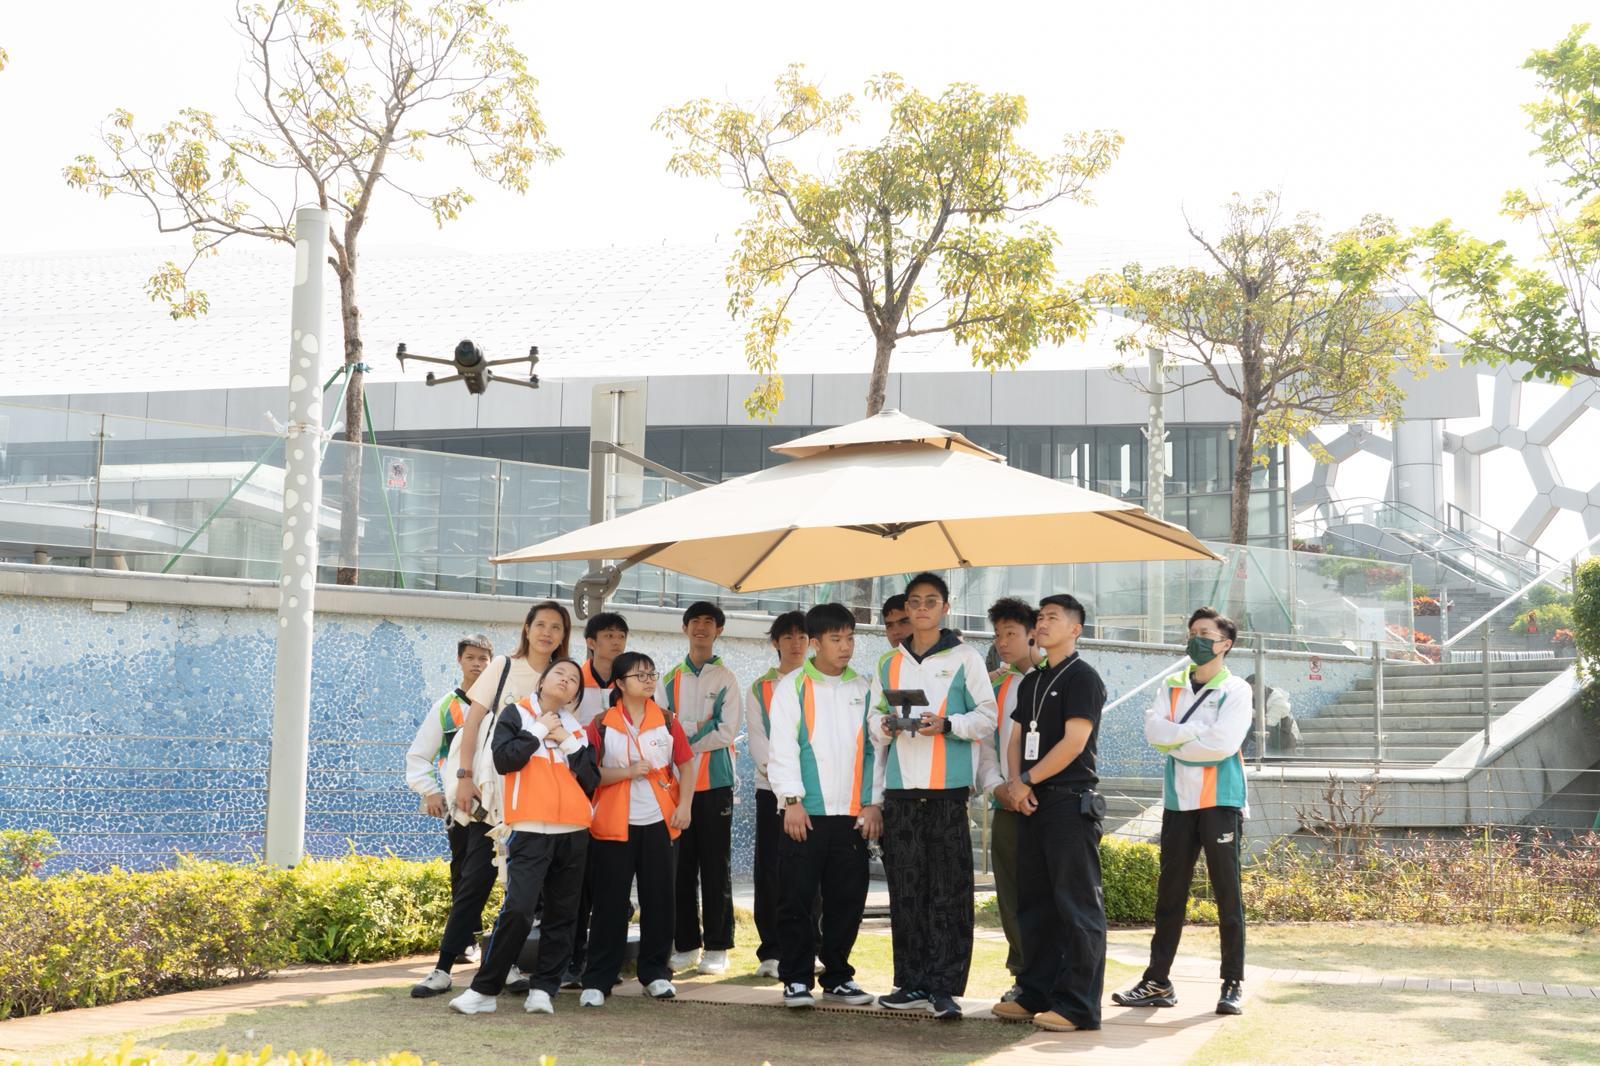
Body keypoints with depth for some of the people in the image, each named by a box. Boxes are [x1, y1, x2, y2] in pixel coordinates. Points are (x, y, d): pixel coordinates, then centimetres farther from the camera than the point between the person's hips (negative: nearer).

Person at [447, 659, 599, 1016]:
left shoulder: (576, 729, 17)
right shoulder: (518, 714, 7)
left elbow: (591, 781, 8)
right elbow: (503, 759, -8)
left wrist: (569, 743, 0)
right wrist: (538, 731, -3)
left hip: (574, 832, 5)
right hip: (531, 830, -5)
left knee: (562, 915, 4)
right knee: (517, 909, -16)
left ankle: (544, 989, 10)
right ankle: (484, 990, -9)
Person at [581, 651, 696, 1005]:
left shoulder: (667, 721, 6)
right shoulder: (601, 724, -1)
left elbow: (685, 764, 7)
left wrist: (684, 806, -4)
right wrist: (628, 772, -16)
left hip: (658, 822, 2)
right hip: (614, 825, -2)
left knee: (659, 900, 6)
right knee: (610, 903, -1)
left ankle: (655, 973, 19)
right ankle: (597, 980, 5)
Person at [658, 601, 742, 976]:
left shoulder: (726, 679, 2)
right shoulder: (670, 680, 11)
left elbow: (727, 733, -8)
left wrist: (681, 731, -8)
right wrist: (700, 726, -11)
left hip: (715, 782, -3)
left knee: (716, 867, 1)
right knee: (682, 866, 5)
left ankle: (717, 948, 6)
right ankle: (686, 945, 12)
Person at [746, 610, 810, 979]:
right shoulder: (760, 688, 11)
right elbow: (756, 737, 1)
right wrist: (774, 770, -16)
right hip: (771, 787, 0)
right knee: (769, 868, -2)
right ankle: (770, 951, 4)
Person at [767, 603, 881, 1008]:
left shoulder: (864, 689, 11)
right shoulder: (792, 687, 1)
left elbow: (875, 747, 11)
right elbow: (783, 747, -3)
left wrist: (874, 803, 4)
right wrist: (792, 800, -11)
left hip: (853, 814, 3)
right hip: (806, 812, -3)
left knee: (847, 899, 7)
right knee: (797, 899, -1)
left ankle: (838, 977, 20)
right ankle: (796, 980, 8)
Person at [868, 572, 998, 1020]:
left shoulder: (965, 659, 5)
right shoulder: (889, 664, 16)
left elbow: (987, 716, 1)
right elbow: (875, 722, 19)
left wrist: (947, 724, -14)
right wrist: (887, 725, -3)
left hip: (948, 790, -4)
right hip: (900, 790, 4)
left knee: (949, 893, -5)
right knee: (905, 891, 4)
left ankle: (944, 988, -4)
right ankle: (911, 984, 10)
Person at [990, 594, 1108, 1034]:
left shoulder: (1082, 678, -6)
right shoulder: (1030, 682, 18)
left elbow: (1074, 742, -14)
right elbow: (1016, 739, 17)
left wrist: (1026, 781, -10)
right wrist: (1014, 785, -2)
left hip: (1071, 801, -8)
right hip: (1032, 803, 8)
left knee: (1076, 906, -6)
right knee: (1033, 902, 11)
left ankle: (1078, 1006, -5)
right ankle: (1037, 995, 18)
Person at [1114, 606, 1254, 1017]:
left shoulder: (1236, 690, -3)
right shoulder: (1172, 687, 12)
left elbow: (1222, 744, -17)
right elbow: (1154, 729, -4)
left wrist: (1174, 741, -7)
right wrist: (1199, 730, -14)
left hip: (1220, 802, -5)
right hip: (1178, 801, 5)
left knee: (1227, 894, -1)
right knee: (1169, 894, 7)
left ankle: (1233, 984, 5)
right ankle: (1158, 981, 11)